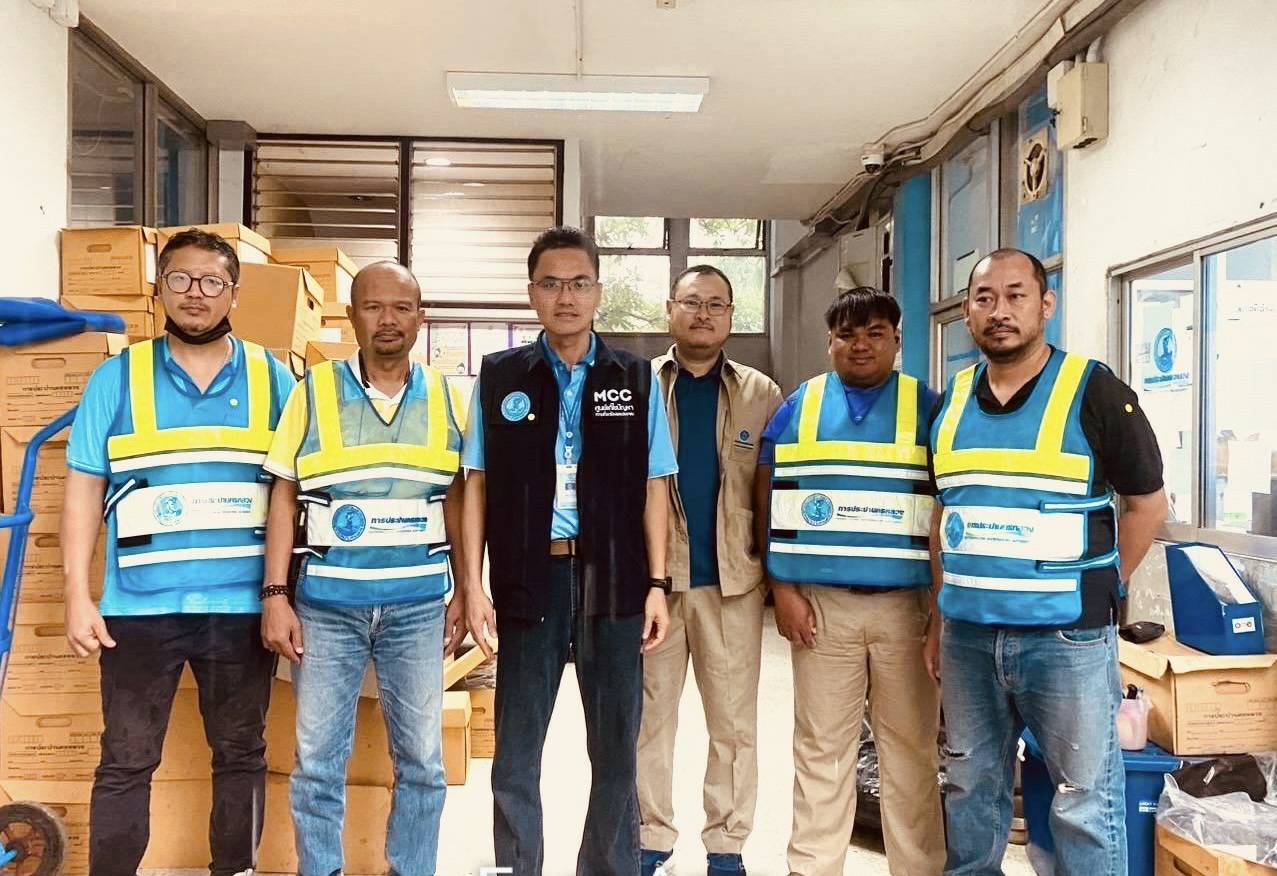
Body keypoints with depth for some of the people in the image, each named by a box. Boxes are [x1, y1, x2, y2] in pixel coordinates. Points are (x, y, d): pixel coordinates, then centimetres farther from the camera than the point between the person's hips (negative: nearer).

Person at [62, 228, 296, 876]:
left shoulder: (272, 379, 4)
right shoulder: (117, 378, 3)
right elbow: (83, 489, 3)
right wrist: (77, 594, -4)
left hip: (243, 605, 1)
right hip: (140, 605, -1)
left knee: (241, 755, 13)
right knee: (125, 763, 7)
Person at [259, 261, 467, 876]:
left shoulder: (445, 398, 4)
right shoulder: (314, 391, 0)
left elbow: (457, 501, 9)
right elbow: (284, 497, 0)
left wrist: (464, 593, 5)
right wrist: (276, 596, -6)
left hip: (419, 602, 1)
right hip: (327, 601, -1)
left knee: (422, 760, 9)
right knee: (317, 761, 8)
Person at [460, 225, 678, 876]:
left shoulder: (636, 378, 4)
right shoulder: (498, 377, 4)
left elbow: (653, 487, 4)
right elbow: (477, 483, 4)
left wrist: (656, 585, -2)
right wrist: (474, 585, -3)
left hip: (613, 579, 1)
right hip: (530, 578, 0)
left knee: (615, 749, 12)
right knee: (516, 750, 9)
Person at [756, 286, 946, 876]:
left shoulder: (926, 406, 5)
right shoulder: (799, 406, 7)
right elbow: (769, 500, 5)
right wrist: (782, 587, -3)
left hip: (908, 604, 0)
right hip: (821, 602, 1)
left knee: (911, 749, 8)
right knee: (821, 748, 9)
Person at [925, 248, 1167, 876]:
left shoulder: (1095, 392, -7)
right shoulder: (951, 402, 7)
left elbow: (1148, 503, 0)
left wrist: (1100, 591, -1)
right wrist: (939, 617, 12)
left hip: (1067, 636, -4)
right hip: (967, 635, 5)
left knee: (1085, 796, 4)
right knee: (972, 787, 17)